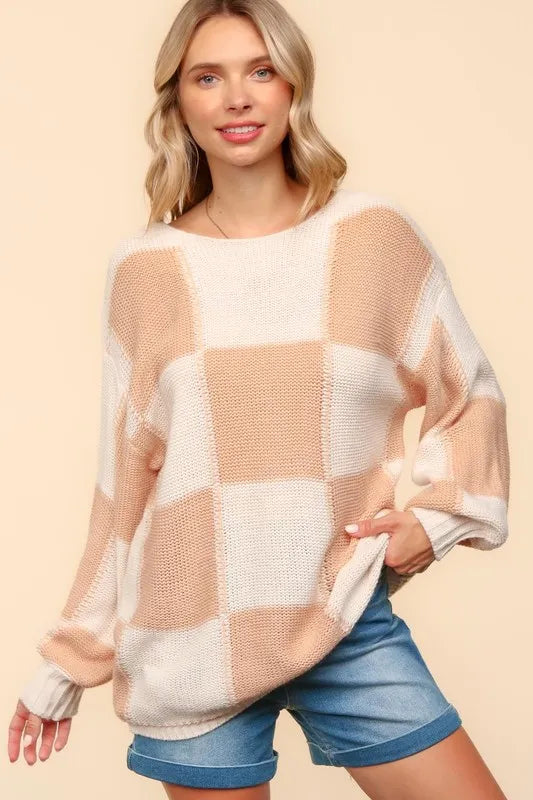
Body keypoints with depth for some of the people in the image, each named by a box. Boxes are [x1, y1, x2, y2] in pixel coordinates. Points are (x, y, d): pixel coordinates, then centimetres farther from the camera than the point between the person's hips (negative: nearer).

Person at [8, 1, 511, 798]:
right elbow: (124, 480, 6)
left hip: (346, 622, 0)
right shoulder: (144, 270, 0)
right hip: (190, 643, 1)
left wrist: (434, 517, -7)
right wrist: (64, 667, 10)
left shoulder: (377, 238, -2)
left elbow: (469, 397, 10)